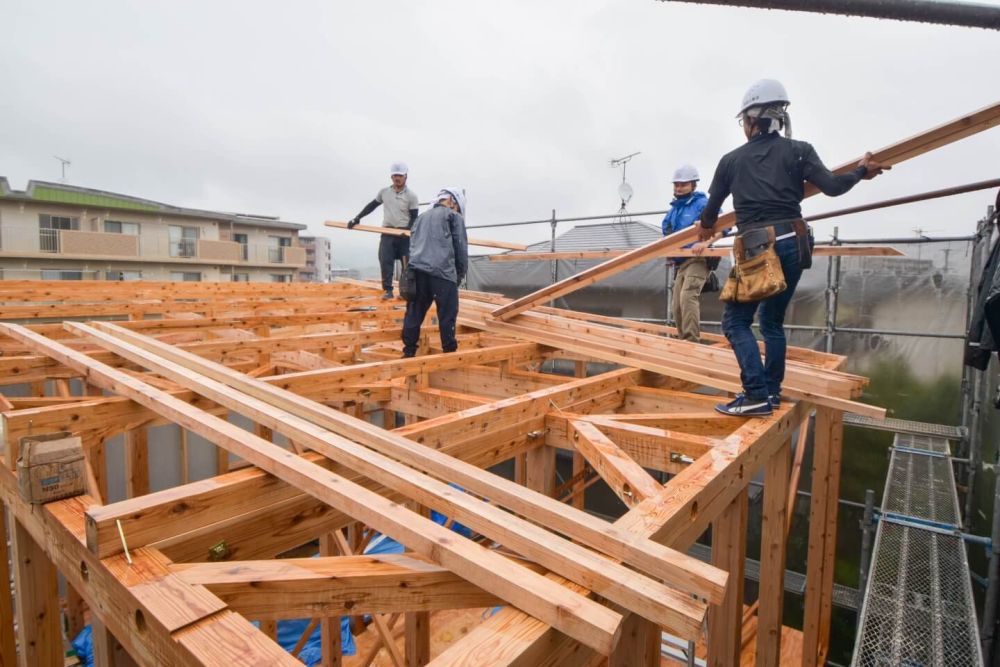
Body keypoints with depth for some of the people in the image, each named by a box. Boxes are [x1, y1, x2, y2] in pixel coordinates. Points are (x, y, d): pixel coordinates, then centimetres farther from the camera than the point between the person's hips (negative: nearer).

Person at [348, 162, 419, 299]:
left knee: (407, 263, 1)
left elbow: (414, 218, -3)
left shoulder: (411, 196, -2)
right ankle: (387, 290, -5)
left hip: (404, 233, -2)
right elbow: (371, 206, 18)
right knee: (385, 261, -9)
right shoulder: (384, 192, 8)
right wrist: (357, 218, 12)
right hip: (387, 233, 2)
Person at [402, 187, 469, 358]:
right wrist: (461, 274, 14)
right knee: (447, 316, 0)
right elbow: (461, 248, 6)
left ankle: (409, 352, 12)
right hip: (442, 273, -6)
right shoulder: (454, 216, 11)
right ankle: (450, 352, 4)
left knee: (414, 314, 8)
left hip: (417, 271, 6)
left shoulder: (422, 217, 28)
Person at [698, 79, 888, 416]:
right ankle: (772, 391, 22)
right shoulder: (798, 150, 7)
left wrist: (706, 227, 40)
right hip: (791, 245, 4)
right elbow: (831, 186, 0)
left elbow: (712, 206, 19)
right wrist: (861, 171, 21)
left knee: (736, 320, 3)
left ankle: (756, 395, -8)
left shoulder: (731, 160, 7)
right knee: (773, 320, 18)